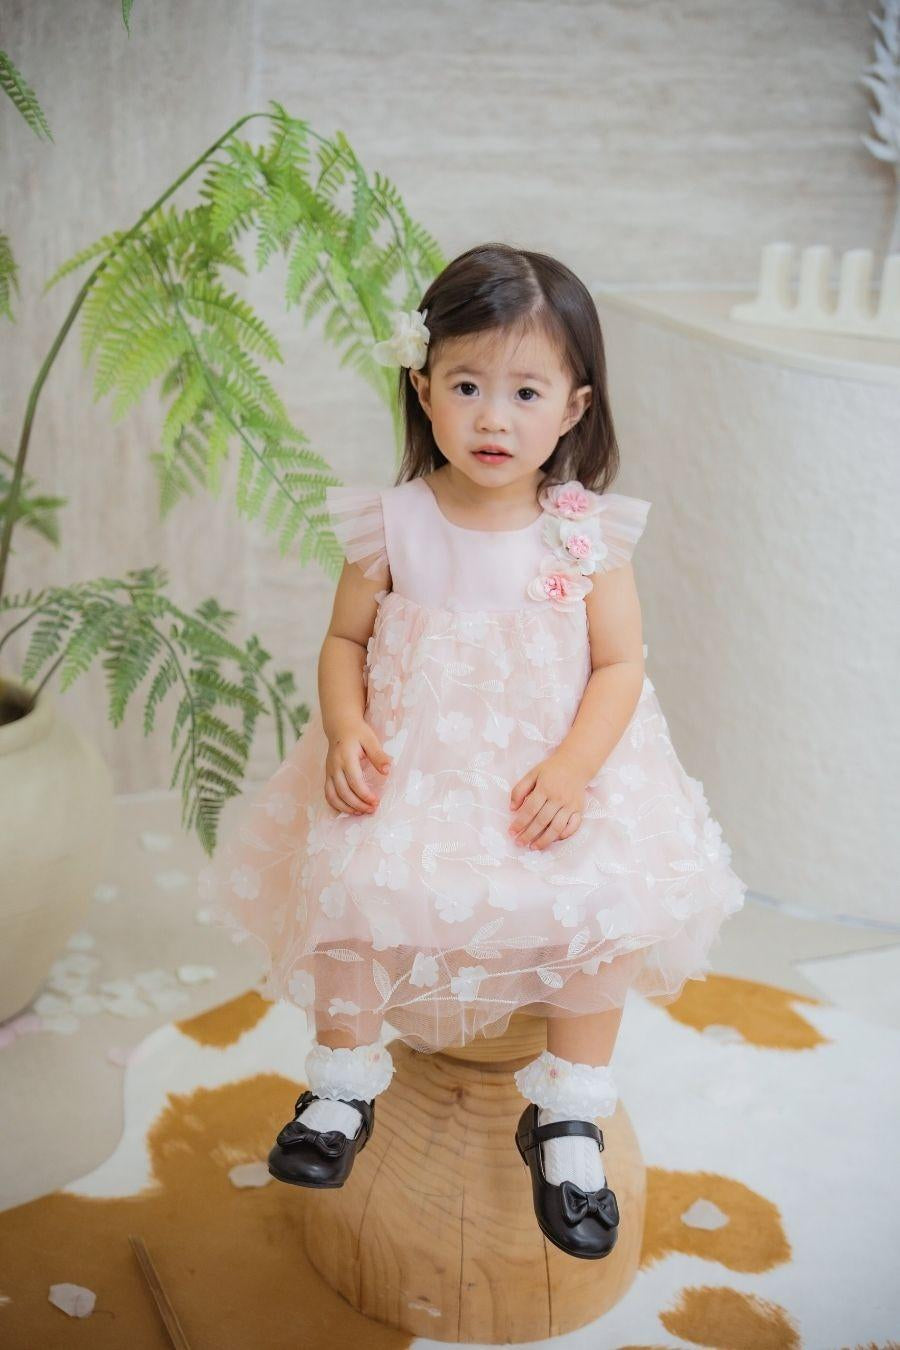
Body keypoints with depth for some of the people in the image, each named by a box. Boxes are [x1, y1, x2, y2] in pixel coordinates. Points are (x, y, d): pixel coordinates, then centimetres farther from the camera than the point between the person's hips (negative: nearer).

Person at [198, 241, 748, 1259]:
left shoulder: (588, 532, -5)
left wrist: (573, 766, -19)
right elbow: (345, 640, 4)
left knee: (606, 912, -19)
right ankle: (343, 1083, 7)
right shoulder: (393, 523, -4)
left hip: (551, 773, 0)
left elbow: (619, 663, -4)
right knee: (348, 889, -19)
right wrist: (345, 730, -15)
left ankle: (567, 1118, 4)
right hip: (409, 766, 1)